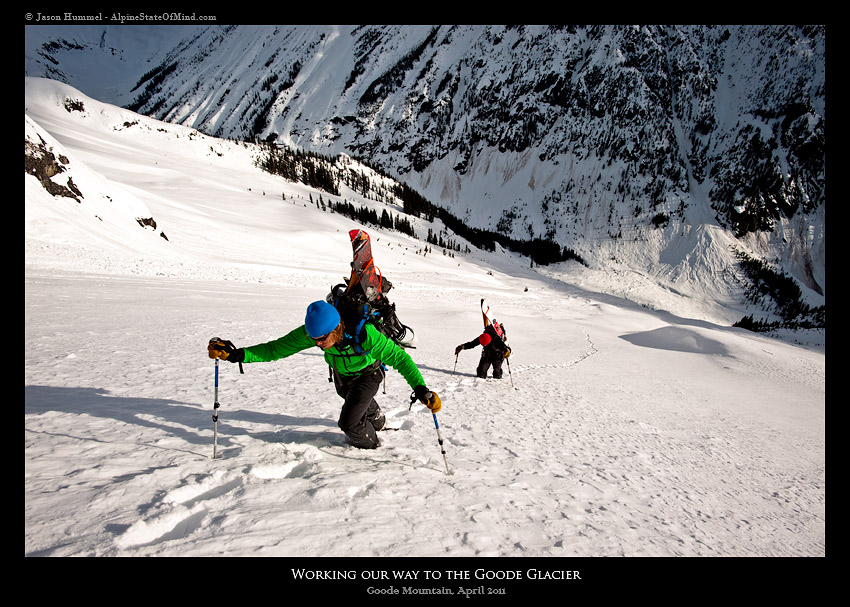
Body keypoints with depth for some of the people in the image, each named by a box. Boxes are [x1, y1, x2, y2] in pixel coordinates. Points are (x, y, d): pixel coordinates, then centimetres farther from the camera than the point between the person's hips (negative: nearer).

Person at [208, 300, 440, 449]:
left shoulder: (366, 334, -47)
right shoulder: (314, 330, -35)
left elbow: (399, 357, -39)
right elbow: (278, 348, -31)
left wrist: (420, 389, -48)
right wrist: (238, 355, -42)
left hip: (367, 374, -6)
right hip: (341, 374, 6)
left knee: (349, 422, -14)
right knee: (351, 397, 34)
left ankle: (370, 443, 23)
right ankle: (378, 420, 69)